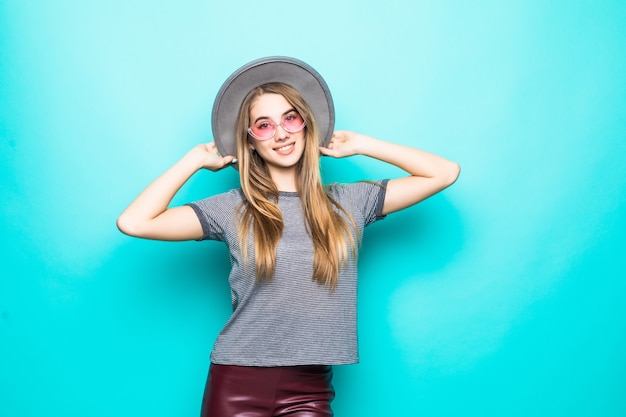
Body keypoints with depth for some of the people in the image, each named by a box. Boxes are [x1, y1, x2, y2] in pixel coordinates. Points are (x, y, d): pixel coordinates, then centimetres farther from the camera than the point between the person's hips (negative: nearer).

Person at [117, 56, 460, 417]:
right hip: (237, 384, 0)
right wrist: (196, 159, 1)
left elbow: (445, 173, 3)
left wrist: (361, 145, 7)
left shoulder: (350, 202, 3)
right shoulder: (232, 210, -1)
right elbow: (133, 223, -8)